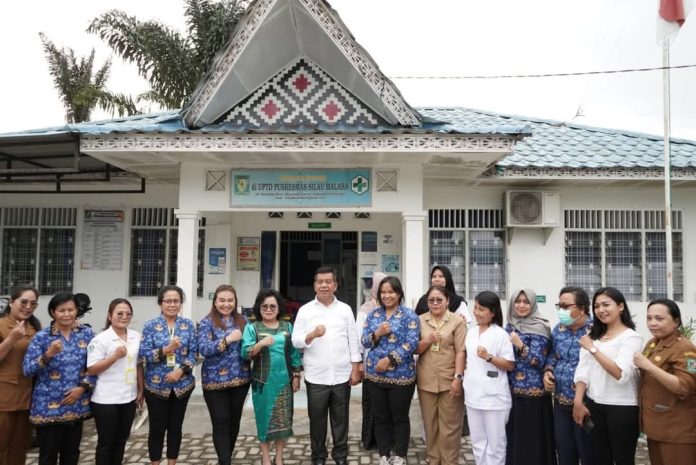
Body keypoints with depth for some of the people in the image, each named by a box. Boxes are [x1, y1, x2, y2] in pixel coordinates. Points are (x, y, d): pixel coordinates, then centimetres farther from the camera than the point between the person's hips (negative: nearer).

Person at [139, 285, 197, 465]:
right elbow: (144, 355, -10)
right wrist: (166, 350, -24)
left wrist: (181, 370, -16)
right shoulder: (150, 326, -5)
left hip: (182, 385, 2)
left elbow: (193, 353, -1)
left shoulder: (188, 325, 0)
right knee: (157, 428, 9)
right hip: (156, 386, -2)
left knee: (175, 427, 13)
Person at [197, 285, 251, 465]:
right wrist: (228, 339, -25)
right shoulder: (207, 323, -5)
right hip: (216, 381, -4)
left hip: (240, 379, 4)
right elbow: (203, 349, -17)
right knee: (221, 422, 0)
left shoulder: (242, 320, 7)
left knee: (235, 420, 14)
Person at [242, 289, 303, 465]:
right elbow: (245, 353, -12)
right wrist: (260, 344, -29)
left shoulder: (287, 327, 6)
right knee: (265, 417, 6)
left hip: (284, 381, 2)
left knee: (283, 418, 7)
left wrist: (296, 376, 5)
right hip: (263, 382, -2)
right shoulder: (252, 328, -2)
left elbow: (294, 353, 9)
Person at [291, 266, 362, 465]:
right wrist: (312, 334, -22)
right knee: (317, 419, 11)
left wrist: (355, 369, 1)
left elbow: (353, 341, 5)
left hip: (342, 375, 1)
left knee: (340, 419, 12)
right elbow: (296, 341, -3)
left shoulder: (345, 309, 4)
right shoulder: (305, 310, 0)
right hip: (316, 376, -1)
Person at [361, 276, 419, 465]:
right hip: (376, 375, 4)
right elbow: (364, 341, 5)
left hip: (401, 375, -4)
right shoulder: (373, 314, 7)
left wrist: (389, 359, -18)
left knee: (400, 417, 10)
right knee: (380, 417, 14)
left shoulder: (409, 315, -6)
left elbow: (411, 343, -14)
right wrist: (377, 333, -15)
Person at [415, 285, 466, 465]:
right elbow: (415, 349, 5)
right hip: (426, 380, 3)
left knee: (450, 425, 5)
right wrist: (427, 340, -14)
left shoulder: (457, 321, -3)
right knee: (430, 423, 13)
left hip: (449, 380, -3)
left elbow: (461, 352, -7)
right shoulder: (420, 321, 5)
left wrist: (458, 378, -13)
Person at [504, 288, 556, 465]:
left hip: (533, 391, -6)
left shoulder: (539, 328, -9)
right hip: (512, 390, 6)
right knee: (513, 437, 11)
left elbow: (539, 361, -17)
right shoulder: (509, 326, 9)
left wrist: (521, 346, -27)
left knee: (533, 438, 1)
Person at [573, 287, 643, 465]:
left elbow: (621, 374, -20)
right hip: (594, 405, 6)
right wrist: (578, 401, -4)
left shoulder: (631, 337, -8)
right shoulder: (593, 336, 11)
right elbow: (583, 371, 5)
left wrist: (593, 349, -16)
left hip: (622, 408, -5)